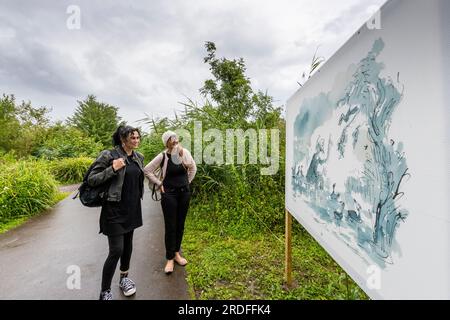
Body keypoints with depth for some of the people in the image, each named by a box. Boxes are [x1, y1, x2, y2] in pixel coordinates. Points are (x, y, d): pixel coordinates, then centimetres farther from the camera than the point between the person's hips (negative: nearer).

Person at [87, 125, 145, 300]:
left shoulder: (139, 157, 5)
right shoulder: (109, 155, -14)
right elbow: (91, 180, -13)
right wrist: (113, 169, -25)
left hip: (132, 209, 6)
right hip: (115, 209, -6)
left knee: (128, 245, 18)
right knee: (116, 250, -2)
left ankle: (124, 278, 39)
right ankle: (105, 292, 19)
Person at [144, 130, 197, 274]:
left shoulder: (185, 152, -5)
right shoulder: (163, 156, -13)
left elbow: (193, 168, 10)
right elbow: (147, 170, -4)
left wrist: (187, 182, 7)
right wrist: (159, 184, -5)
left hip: (184, 192, 3)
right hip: (169, 193, -3)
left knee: (180, 225, 13)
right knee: (170, 226, 4)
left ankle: (176, 253, 32)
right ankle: (169, 259, 20)